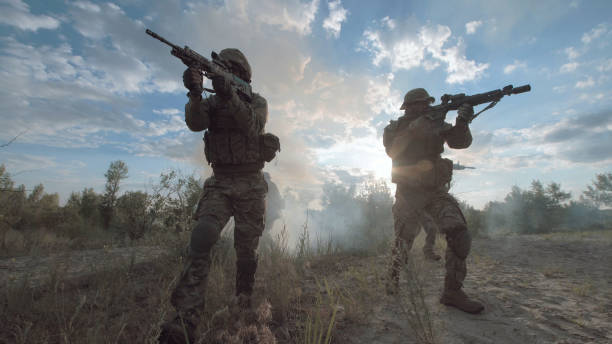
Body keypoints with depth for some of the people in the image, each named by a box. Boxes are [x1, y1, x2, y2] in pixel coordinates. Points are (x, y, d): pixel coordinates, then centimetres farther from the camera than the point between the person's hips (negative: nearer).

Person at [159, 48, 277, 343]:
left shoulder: (257, 102, 3)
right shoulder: (212, 102, 11)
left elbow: (253, 127, -18)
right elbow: (195, 123, -10)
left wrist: (230, 95, -31)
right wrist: (195, 93, -27)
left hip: (251, 185, -1)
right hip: (219, 183, 2)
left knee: (246, 250, 6)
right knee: (201, 239, -20)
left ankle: (244, 302, 31)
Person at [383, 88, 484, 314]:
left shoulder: (436, 124, 6)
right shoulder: (395, 128, -2)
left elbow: (460, 142, -6)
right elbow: (393, 150, -22)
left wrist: (462, 121, -26)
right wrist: (419, 128, -27)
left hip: (436, 191, 3)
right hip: (409, 194, -3)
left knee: (459, 234, -14)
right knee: (403, 243, 1)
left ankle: (452, 292, 0)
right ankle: (393, 284, 25)